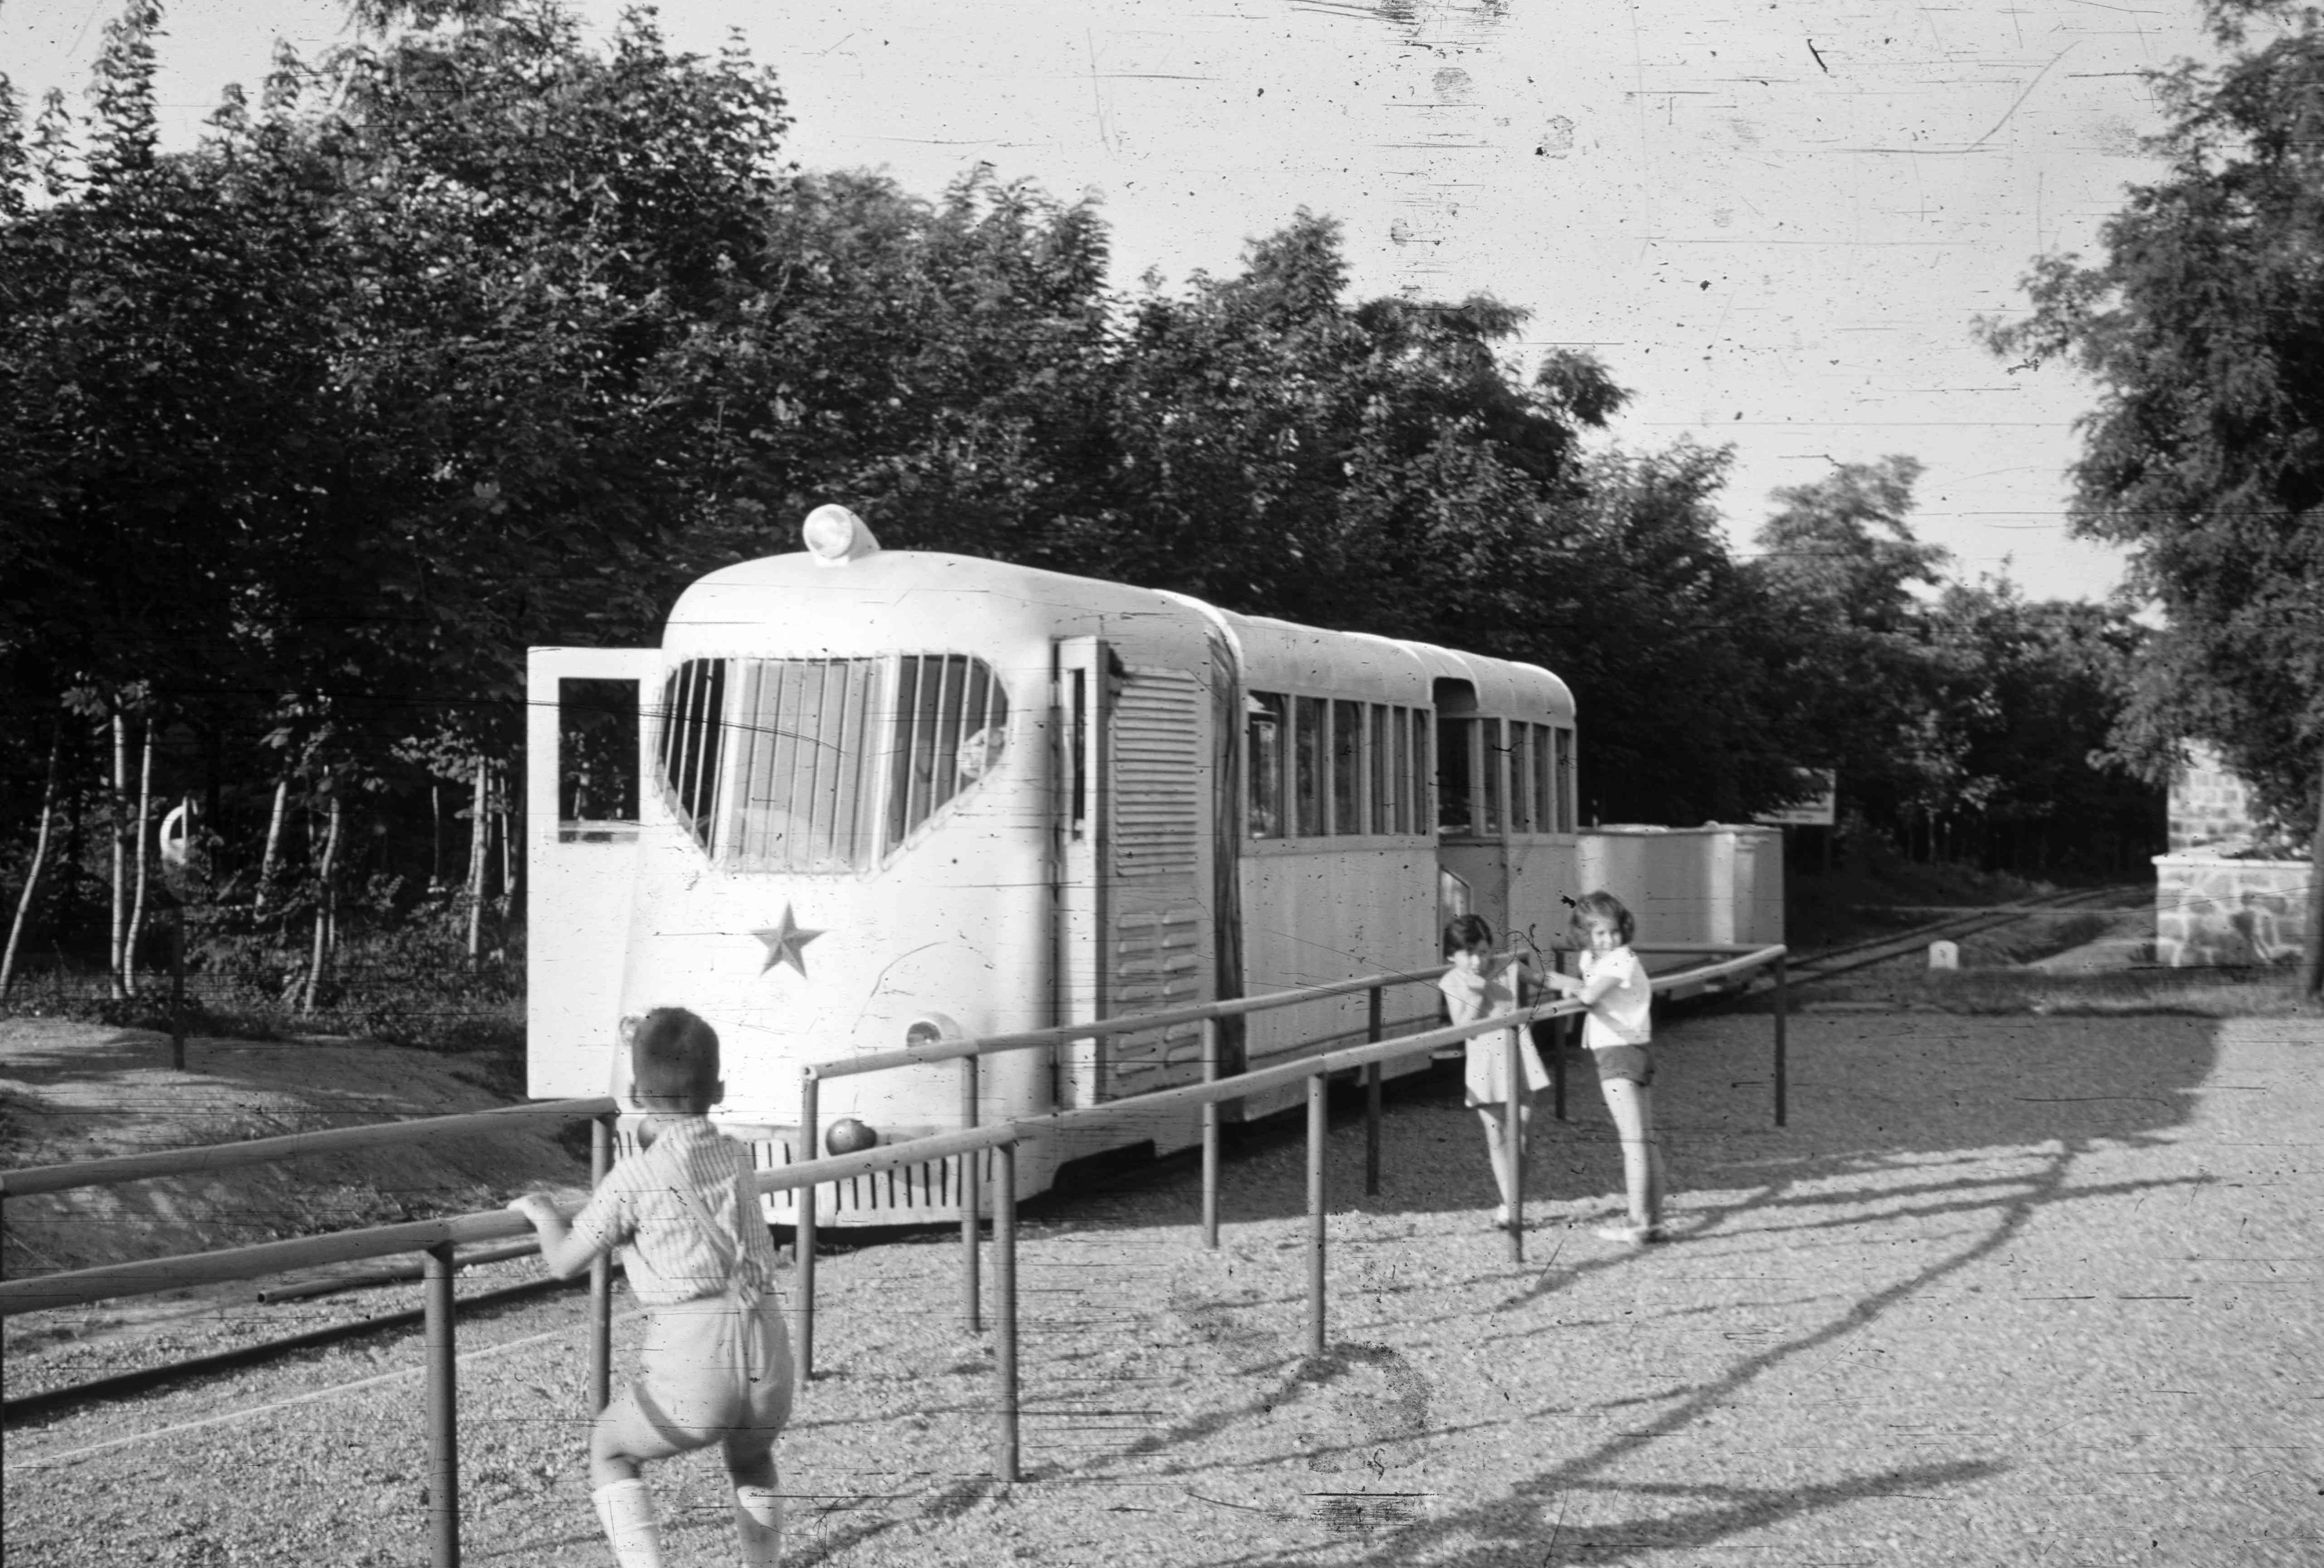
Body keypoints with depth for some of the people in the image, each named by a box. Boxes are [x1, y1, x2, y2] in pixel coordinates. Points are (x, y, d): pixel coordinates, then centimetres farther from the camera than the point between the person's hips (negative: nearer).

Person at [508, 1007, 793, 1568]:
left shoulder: (634, 1178, -4)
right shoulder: (736, 1156, 12)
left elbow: (564, 1261, 2)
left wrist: (542, 1213, 20)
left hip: (691, 1351, -5)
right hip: (767, 1347, 5)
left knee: (610, 1452, 20)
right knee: (752, 1459, 34)